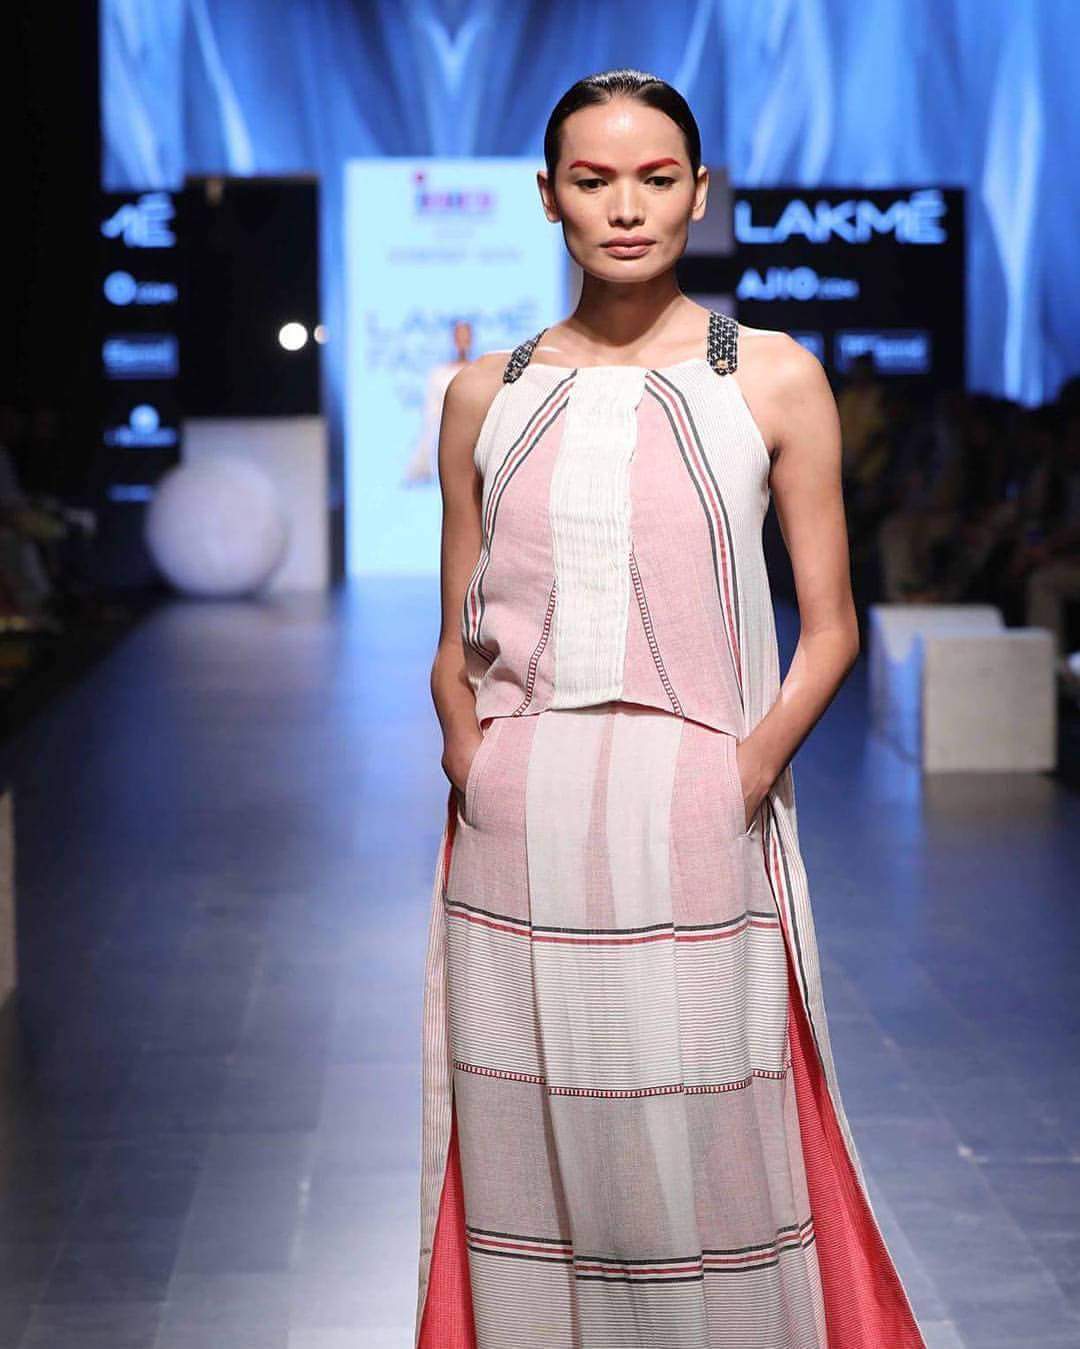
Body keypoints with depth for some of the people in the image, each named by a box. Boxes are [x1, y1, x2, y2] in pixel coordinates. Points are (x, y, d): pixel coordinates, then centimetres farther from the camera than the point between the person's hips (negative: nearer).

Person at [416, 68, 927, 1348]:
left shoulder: (773, 379, 4)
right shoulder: (486, 395, 10)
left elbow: (829, 627, 3)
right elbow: (456, 644, 13)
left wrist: (748, 770, -11)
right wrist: (471, 765, -5)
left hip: (696, 823, -2)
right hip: (517, 832, 2)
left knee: (705, 1153, 0)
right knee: (527, 1147, 7)